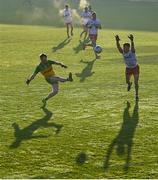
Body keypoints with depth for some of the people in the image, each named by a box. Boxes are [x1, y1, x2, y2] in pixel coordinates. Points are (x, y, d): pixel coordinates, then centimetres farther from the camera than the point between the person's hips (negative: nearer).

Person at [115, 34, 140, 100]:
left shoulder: (132, 51, -23)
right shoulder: (123, 52, -15)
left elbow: (132, 46, -44)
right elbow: (118, 47, -33)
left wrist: (132, 40, -65)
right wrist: (117, 41, -53)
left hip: (135, 67, -3)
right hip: (128, 68, 3)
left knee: (136, 82, -4)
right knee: (127, 81, 3)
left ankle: (137, 94, 15)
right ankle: (129, 84, 42)